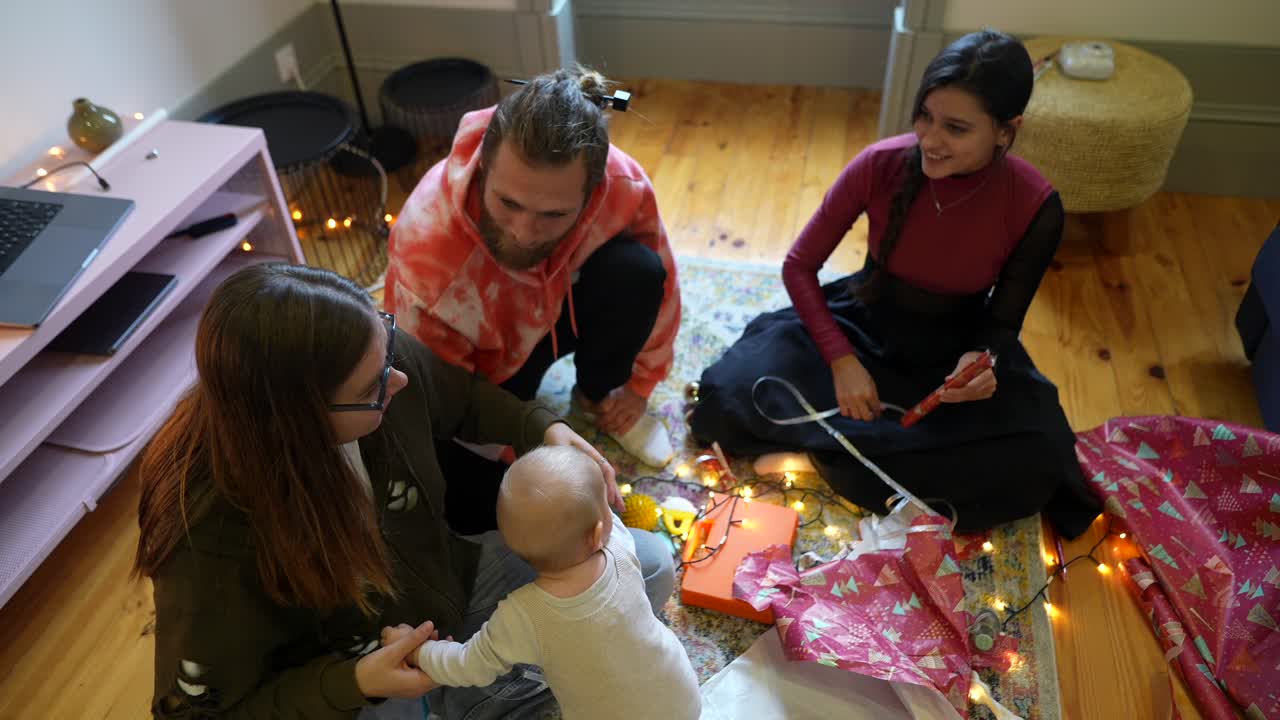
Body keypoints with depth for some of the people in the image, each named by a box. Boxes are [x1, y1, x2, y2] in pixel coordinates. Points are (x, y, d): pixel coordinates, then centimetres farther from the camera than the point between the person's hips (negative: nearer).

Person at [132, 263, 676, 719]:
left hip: (452, 582, 4)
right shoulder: (210, 547, -36)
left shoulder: (386, 357, -25)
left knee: (648, 563, 4)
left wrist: (544, 430, -17)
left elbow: (463, 395, -1)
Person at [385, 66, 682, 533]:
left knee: (636, 270, -28)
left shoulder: (624, 186, -31)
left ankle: (595, 395, 0)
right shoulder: (426, 245, -39)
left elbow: (658, 284, -9)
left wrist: (639, 385, 0)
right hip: (486, 353, -2)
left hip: (561, 311, 3)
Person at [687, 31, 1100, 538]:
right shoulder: (880, 165, -21)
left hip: (957, 349, 1)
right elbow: (799, 267, -11)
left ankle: (831, 447, -11)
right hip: (862, 324, 0)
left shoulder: (1035, 207, -20)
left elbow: (1004, 321, -6)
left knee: (1031, 468, -26)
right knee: (731, 395, -22)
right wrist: (841, 360, -24)